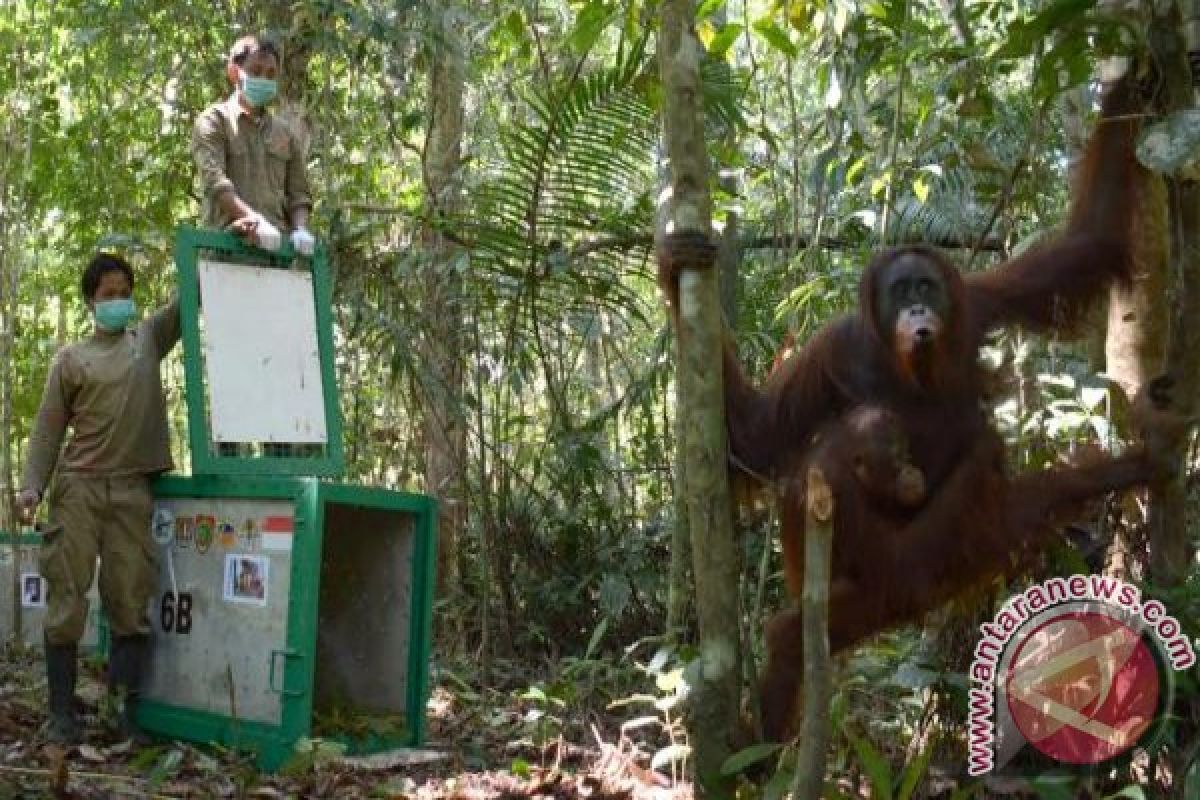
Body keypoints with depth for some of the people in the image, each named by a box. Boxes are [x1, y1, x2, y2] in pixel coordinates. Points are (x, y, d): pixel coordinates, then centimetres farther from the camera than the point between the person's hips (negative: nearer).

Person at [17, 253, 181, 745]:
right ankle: (61, 713, 0)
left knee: (131, 602, -1)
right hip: (79, 486, -2)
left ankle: (128, 709, 1)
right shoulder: (71, 359, 8)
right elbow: (49, 428, 4)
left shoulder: (149, 339, 15)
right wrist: (31, 485, -9)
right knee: (68, 599, -4)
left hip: (133, 490, 2)